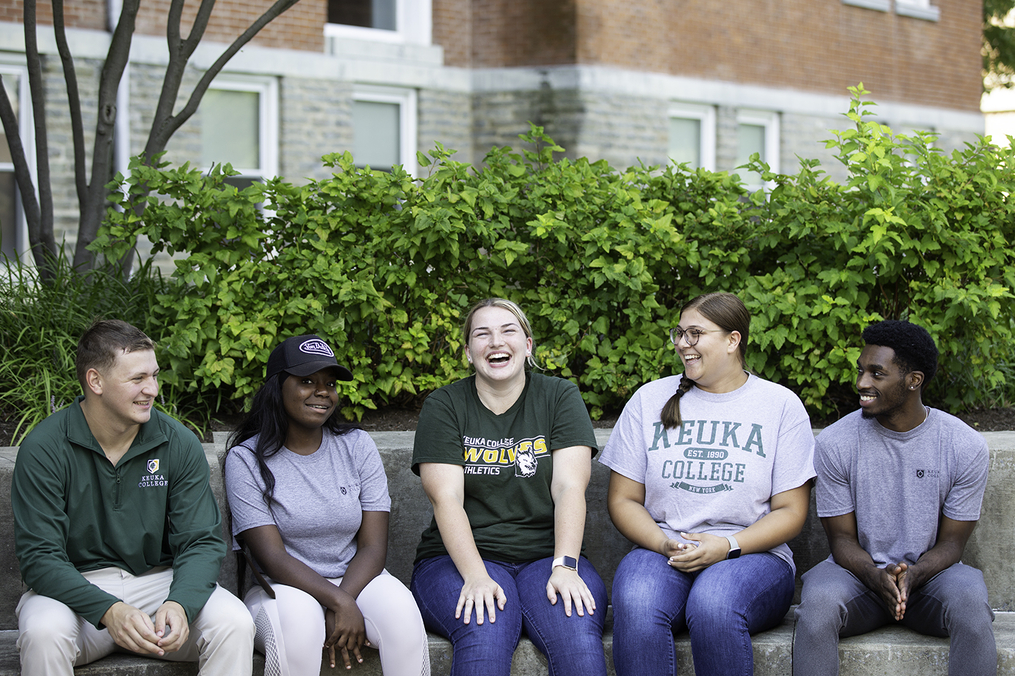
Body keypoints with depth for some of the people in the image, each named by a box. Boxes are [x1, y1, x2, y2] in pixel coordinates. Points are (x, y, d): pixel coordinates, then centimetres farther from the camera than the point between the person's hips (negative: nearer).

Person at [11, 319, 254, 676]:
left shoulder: (180, 444, -1)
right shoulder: (44, 449, -10)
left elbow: (201, 542, -3)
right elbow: (39, 557, -15)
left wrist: (180, 603, -26)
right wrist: (108, 610, -32)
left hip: (160, 580, 2)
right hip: (76, 588, -2)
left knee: (234, 624, -26)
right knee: (44, 633, -35)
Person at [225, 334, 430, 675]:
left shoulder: (357, 446, 5)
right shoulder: (246, 460, -4)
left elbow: (373, 547, -1)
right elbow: (272, 558, -12)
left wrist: (343, 602, -20)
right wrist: (340, 603, -25)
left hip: (355, 579, 3)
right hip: (282, 588, -3)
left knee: (400, 608, -30)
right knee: (298, 621, -38)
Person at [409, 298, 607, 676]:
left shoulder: (560, 398, 8)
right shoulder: (444, 407, 5)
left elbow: (569, 488, -4)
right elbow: (447, 499, -7)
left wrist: (564, 567, -20)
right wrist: (476, 576, -23)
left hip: (546, 557, 1)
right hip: (461, 559, -1)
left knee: (577, 631, -32)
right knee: (486, 633, -35)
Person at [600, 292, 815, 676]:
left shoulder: (781, 405, 7)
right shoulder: (650, 400, 12)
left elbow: (791, 511, 3)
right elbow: (623, 500, 11)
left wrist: (727, 546, -14)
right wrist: (663, 544, -9)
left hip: (750, 557, -1)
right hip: (660, 553, 2)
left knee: (713, 604, -37)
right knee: (636, 604, -35)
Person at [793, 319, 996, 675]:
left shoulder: (966, 446, -7)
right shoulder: (835, 442, -7)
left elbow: (951, 542, -2)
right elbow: (842, 537, -3)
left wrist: (911, 575, -24)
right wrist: (877, 577, -25)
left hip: (930, 571, 0)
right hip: (860, 571, 0)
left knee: (971, 607, -34)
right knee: (817, 604, -34)